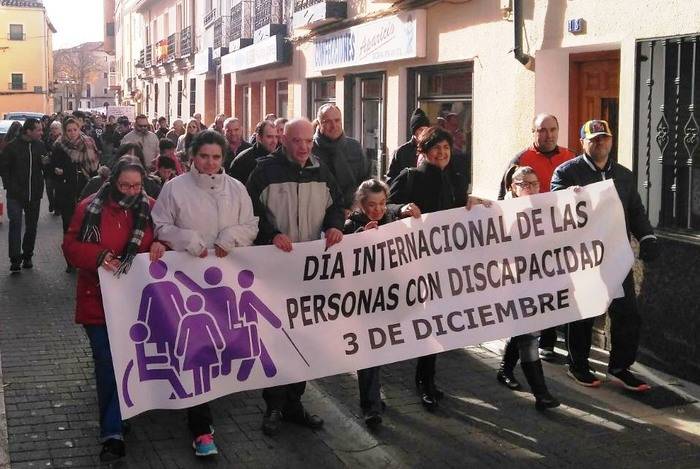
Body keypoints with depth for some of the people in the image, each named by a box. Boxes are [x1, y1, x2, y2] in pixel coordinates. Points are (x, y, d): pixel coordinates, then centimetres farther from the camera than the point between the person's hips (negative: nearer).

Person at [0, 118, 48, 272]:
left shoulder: (40, 146, 5)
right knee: (15, 224, -9)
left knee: (32, 226, 11)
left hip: (35, 194, 4)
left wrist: (46, 163, -10)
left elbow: (47, 170, 12)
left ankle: (27, 256, 24)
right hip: (15, 194, -4)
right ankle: (15, 260, -7)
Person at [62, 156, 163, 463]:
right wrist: (99, 256, -21)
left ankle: (112, 431, 21)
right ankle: (113, 433, 4)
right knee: (107, 364, -3)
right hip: (99, 299, -2)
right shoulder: (90, 208, -5)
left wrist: (161, 243, -12)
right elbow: (71, 247, -3)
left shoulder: (150, 208, 0)